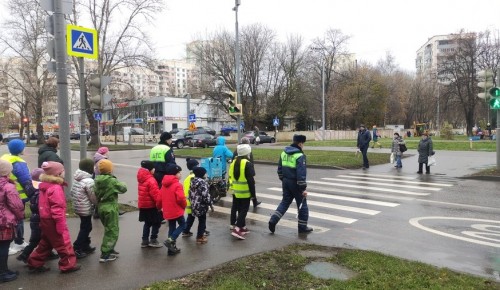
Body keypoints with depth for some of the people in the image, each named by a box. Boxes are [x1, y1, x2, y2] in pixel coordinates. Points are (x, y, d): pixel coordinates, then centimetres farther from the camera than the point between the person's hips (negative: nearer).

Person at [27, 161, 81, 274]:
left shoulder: (45, 187, 9)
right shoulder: (56, 188, -21)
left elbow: (44, 205, 16)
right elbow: (57, 209, -25)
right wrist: (61, 227, -22)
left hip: (45, 219, 9)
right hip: (53, 221, -9)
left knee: (45, 243, 21)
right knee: (64, 243, 2)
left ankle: (35, 263, 28)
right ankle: (68, 265, 10)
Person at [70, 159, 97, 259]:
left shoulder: (76, 178, 4)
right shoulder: (89, 181, -23)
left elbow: (72, 192, 11)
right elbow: (93, 198, -18)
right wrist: (98, 203, 0)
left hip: (77, 207, 9)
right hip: (86, 209, -9)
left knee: (85, 227, 21)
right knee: (85, 228, 3)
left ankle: (85, 246, 32)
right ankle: (76, 249, 5)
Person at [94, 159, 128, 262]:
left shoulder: (97, 180, 1)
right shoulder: (112, 181, -18)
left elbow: (95, 194, 4)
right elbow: (123, 188, -7)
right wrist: (122, 184, 11)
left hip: (101, 208, 8)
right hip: (110, 208, -8)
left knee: (109, 230, 23)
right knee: (112, 231, 2)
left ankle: (109, 249, 32)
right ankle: (105, 255, 2)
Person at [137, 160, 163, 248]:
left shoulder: (142, 179, 7)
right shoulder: (151, 180, -22)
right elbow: (156, 194, -23)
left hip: (143, 205, 9)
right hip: (151, 206, -9)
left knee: (147, 223, 18)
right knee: (156, 222, 5)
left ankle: (145, 241, 21)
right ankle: (153, 240, 9)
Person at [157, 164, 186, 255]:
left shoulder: (164, 184, 8)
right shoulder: (177, 185, -17)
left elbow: (160, 197, 10)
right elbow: (181, 198, -24)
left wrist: (159, 206, 25)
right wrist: (184, 205, -6)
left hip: (167, 211, 8)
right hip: (177, 210, -8)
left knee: (171, 227, 16)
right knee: (182, 225, 9)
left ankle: (172, 248, 20)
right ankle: (170, 240, -6)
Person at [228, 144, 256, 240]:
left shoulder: (233, 162, 9)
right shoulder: (248, 164, -15)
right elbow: (251, 180, -16)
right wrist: (253, 193, -11)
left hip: (235, 191, 8)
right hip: (245, 192, -7)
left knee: (236, 208, 16)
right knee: (243, 210, -1)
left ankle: (242, 227, 26)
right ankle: (237, 229, -10)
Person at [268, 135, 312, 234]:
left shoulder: (284, 153, 6)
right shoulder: (300, 156, -18)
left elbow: (280, 168, 13)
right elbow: (301, 174, -21)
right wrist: (303, 188, -17)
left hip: (286, 182, 7)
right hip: (295, 183, -7)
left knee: (285, 202, 17)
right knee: (302, 205, 8)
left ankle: (273, 220, 7)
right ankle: (302, 227, 16)